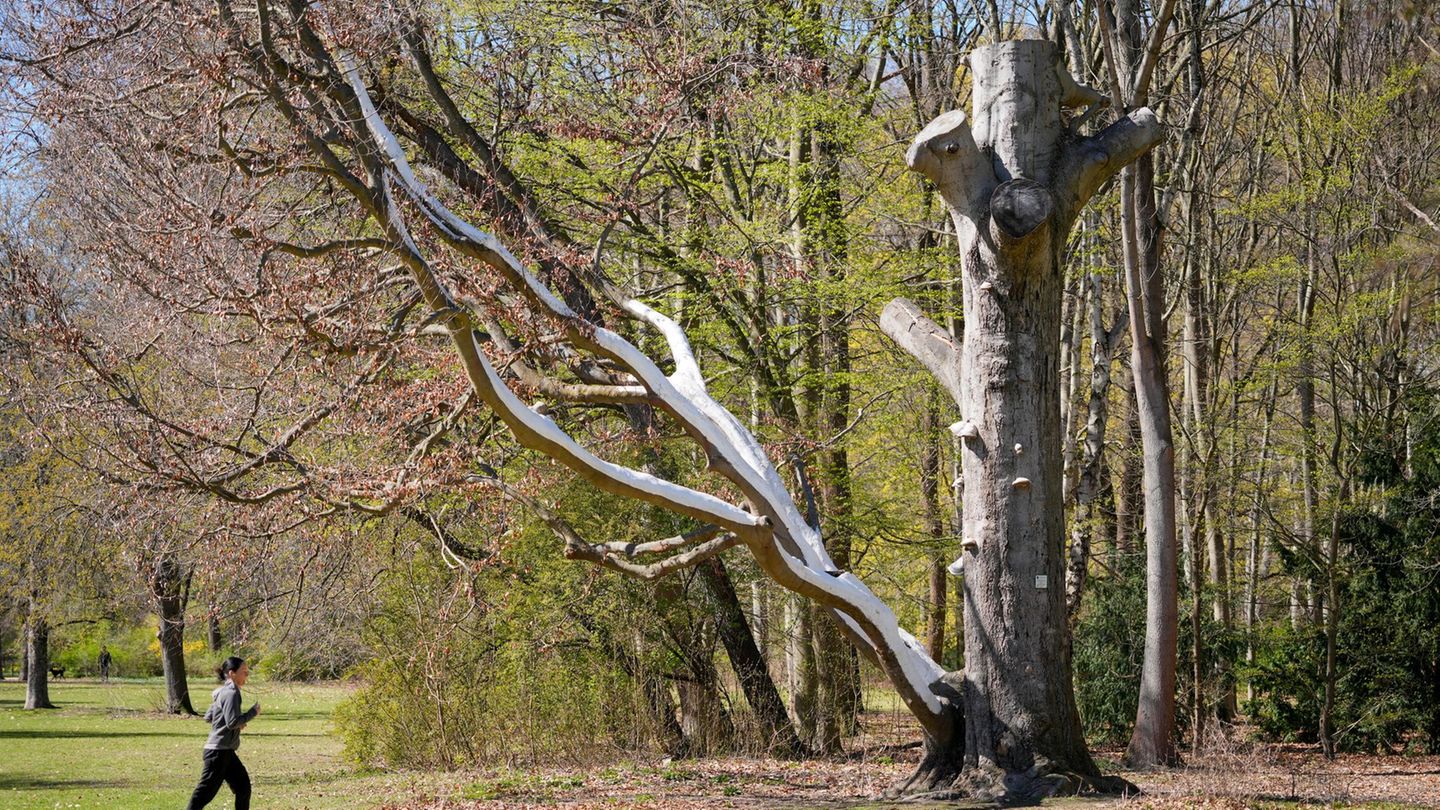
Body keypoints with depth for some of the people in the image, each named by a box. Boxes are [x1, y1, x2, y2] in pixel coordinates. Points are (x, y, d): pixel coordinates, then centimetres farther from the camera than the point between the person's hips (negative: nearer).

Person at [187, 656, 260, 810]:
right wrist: (252, 712, -11)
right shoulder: (231, 693, -16)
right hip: (219, 751, -10)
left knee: (243, 786, 13)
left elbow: (208, 717, 18)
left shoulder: (224, 692, 13)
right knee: (206, 790, -7)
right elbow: (232, 721, -23)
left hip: (225, 751, 10)